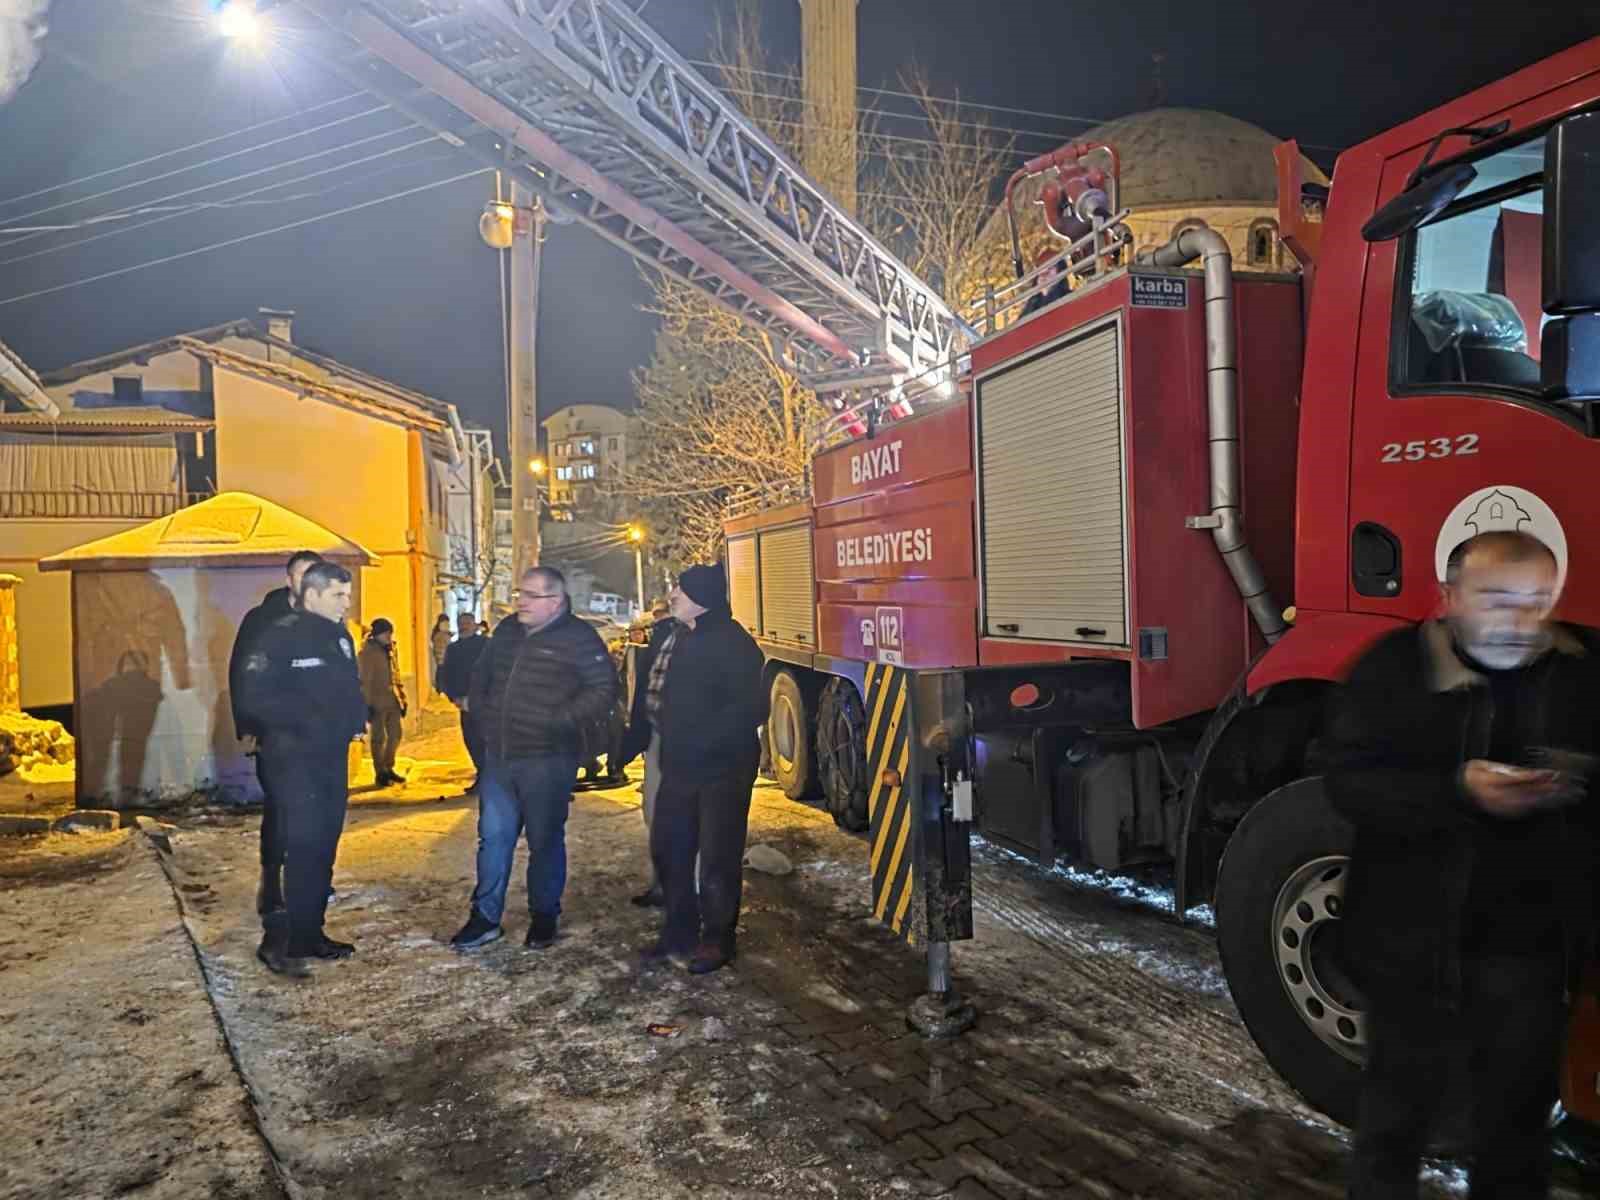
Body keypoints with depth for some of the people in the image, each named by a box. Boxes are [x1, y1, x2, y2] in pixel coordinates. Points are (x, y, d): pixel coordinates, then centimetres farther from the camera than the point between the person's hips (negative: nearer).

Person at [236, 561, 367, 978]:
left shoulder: (339, 636, 12)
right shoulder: (281, 636, -12)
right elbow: (254, 697, -19)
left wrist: (358, 715, 2)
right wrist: (306, 720, -24)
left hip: (333, 758, 8)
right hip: (295, 759, -8)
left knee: (323, 849, 12)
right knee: (304, 848, -13)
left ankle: (310, 934, 23)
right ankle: (277, 941, -3)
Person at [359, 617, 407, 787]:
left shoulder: (390, 650, 13)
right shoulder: (368, 652, -10)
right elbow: (365, 680, -13)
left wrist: (402, 698, 14)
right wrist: (368, 704, -16)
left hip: (393, 701, 7)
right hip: (377, 702, -7)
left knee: (395, 735, 10)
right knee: (379, 738, 2)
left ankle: (388, 769, 23)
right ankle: (380, 773, 11)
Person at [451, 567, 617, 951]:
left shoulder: (578, 638, -11)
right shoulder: (506, 631, 9)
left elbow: (603, 690, -16)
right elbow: (480, 675, 23)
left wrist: (561, 722, -20)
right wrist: (481, 712, 10)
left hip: (547, 760, -6)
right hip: (498, 756, 6)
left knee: (545, 841, 7)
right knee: (493, 837, 11)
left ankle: (544, 917, 23)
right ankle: (485, 917, 22)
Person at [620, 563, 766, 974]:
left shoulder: (733, 642, -15)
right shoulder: (673, 638, 11)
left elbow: (751, 708, -23)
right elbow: (656, 697, 17)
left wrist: (702, 739, -26)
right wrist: (634, 739, 5)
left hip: (722, 770, -8)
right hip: (679, 767, 8)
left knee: (717, 858, 2)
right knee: (667, 849, 15)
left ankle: (718, 940, 18)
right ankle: (680, 930, 31)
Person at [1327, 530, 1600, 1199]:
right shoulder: (1394, 667, -10)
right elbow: (1350, 782, -17)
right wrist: (1459, 790, -31)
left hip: (1533, 942, 3)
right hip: (1415, 937, -2)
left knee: (1516, 1113, 20)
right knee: (1401, 1101, 15)